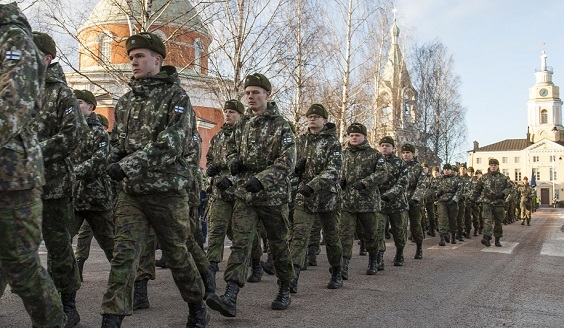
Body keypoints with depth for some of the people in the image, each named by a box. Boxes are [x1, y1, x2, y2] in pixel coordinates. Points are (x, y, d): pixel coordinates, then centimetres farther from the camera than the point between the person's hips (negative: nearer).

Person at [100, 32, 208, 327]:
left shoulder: (176, 96, -6)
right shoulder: (126, 101, 13)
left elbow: (172, 143, -19)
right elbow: (117, 140, 21)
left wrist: (128, 165, -22)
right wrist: (114, 162, -2)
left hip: (166, 191, -4)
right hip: (130, 191, 5)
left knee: (176, 254, 8)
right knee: (123, 252, -5)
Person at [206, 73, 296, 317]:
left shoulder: (281, 126, -5)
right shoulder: (241, 126, 11)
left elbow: (287, 162, -14)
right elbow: (231, 150, 25)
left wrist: (261, 179, -26)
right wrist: (234, 162, 0)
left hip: (273, 195, -4)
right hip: (244, 194, 4)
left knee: (278, 244, 9)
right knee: (240, 243, -8)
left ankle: (284, 292, 27)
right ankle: (230, 297, -13)